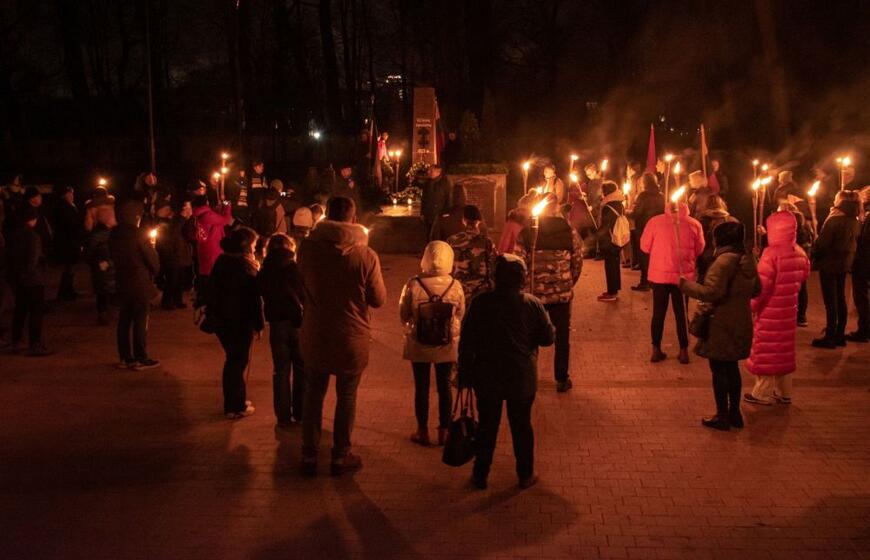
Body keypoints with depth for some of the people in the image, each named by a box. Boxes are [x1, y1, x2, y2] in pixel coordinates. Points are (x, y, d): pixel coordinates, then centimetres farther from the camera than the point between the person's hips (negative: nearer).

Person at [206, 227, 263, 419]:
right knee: (238, 361, 3)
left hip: (220, 318, 7)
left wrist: (211, 316, 17)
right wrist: (258, 323, -11)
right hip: (240, 321, -7)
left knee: (233, 359, 19)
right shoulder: (246, 265, -15)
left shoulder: (221, 261, 6)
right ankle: (236, 407, 9)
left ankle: (235, 401, 28)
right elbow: (254, 297, -17)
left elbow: (212, 290, 10)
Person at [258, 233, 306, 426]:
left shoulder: (264, 272, -2)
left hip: (277, 325, 2)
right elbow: (305, 295, -8)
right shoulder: (295, 268, -10)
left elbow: (264, 296, 2)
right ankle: (300, 413, 16)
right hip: (297, 323, -2)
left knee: (281, 370, 11)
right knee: (301, 369, 12)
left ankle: (283, 416, 13)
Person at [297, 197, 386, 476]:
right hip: (352, 340, -2)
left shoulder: (308, 247, -12)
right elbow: (378, 299, -9)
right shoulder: (366, 255, -18)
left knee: (314, 392, 17)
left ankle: (309, 456, 23)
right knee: (346, 396, 15)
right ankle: (340, 456, 24)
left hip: (315, 337, 2)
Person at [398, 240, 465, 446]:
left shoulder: (413, 285, -17)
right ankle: (444, 431, 22)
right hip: (447, 346, 1)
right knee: (444, 387, 13)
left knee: (421, 387, 11)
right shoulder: (455, 286, -11)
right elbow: (461, 316, 1)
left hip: (419, 345, -1)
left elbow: (404, 316, -7)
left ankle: (423, 432, 20)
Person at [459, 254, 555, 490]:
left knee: (487, 426, 13)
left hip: (487, 377, 0)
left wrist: (465, 374, 3)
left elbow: (466, 343, -6)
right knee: (522, 426, 14)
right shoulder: (532, 304, -11)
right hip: (522, 379, 0)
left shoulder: (480, 303, -10)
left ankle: (480, 475, 23)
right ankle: (525, 475, 25)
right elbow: (548, 337, -3)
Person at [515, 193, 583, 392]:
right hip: (562, 293, 0)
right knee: (562, 337, 12)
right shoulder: (569, 231, -5)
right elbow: (578, 261, 0)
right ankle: (562, 379, 17)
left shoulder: (527, 232, -9)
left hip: (534, 293, 0)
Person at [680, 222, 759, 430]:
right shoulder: (747, 260, 6)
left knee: (719, 369, 2)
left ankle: (722, 416, 9)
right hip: (740, 323, 8)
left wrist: (685, 284, -14)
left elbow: (712, 292, -25)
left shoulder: (724, 261, -20)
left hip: (721, 323, -8)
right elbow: (755, 289, 15)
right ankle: (734, 413, 25)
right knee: (731, 367, 18)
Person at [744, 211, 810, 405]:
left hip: (770, 310, -7)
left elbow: (761, 285, -20)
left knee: (765, 350, 4)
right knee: (784, 349, 17)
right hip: (789, 309, 7)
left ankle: (762, 393, 11)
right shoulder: (799, 253, 1)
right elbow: (803, 275, 15)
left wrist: (751, 305, -10)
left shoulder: (771, 253, -21)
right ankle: (784, 392, 25)